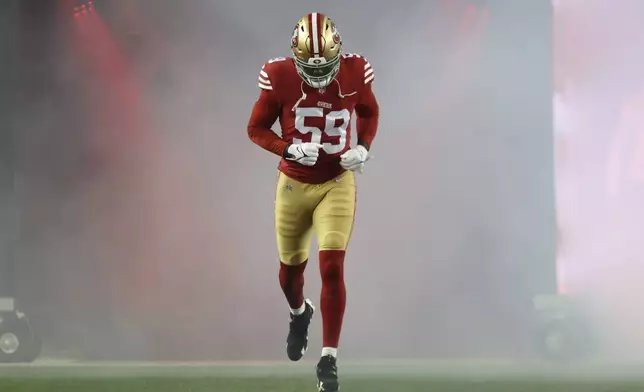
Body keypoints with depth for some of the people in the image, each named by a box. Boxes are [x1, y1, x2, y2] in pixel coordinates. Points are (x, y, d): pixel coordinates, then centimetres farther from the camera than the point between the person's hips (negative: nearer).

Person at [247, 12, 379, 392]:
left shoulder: (354, 72, -12)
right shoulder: (280, 77, -16)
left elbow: (369, 112, 9)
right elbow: (257, 127, -5)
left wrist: (363, 147, -9)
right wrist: (289, 150, -23)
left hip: (337, 184, -1)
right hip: (294, 185, 1)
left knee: (332, 268, -14)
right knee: (291, 267, 17)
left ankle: (329, 360, -7)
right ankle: (299, 313, 53)